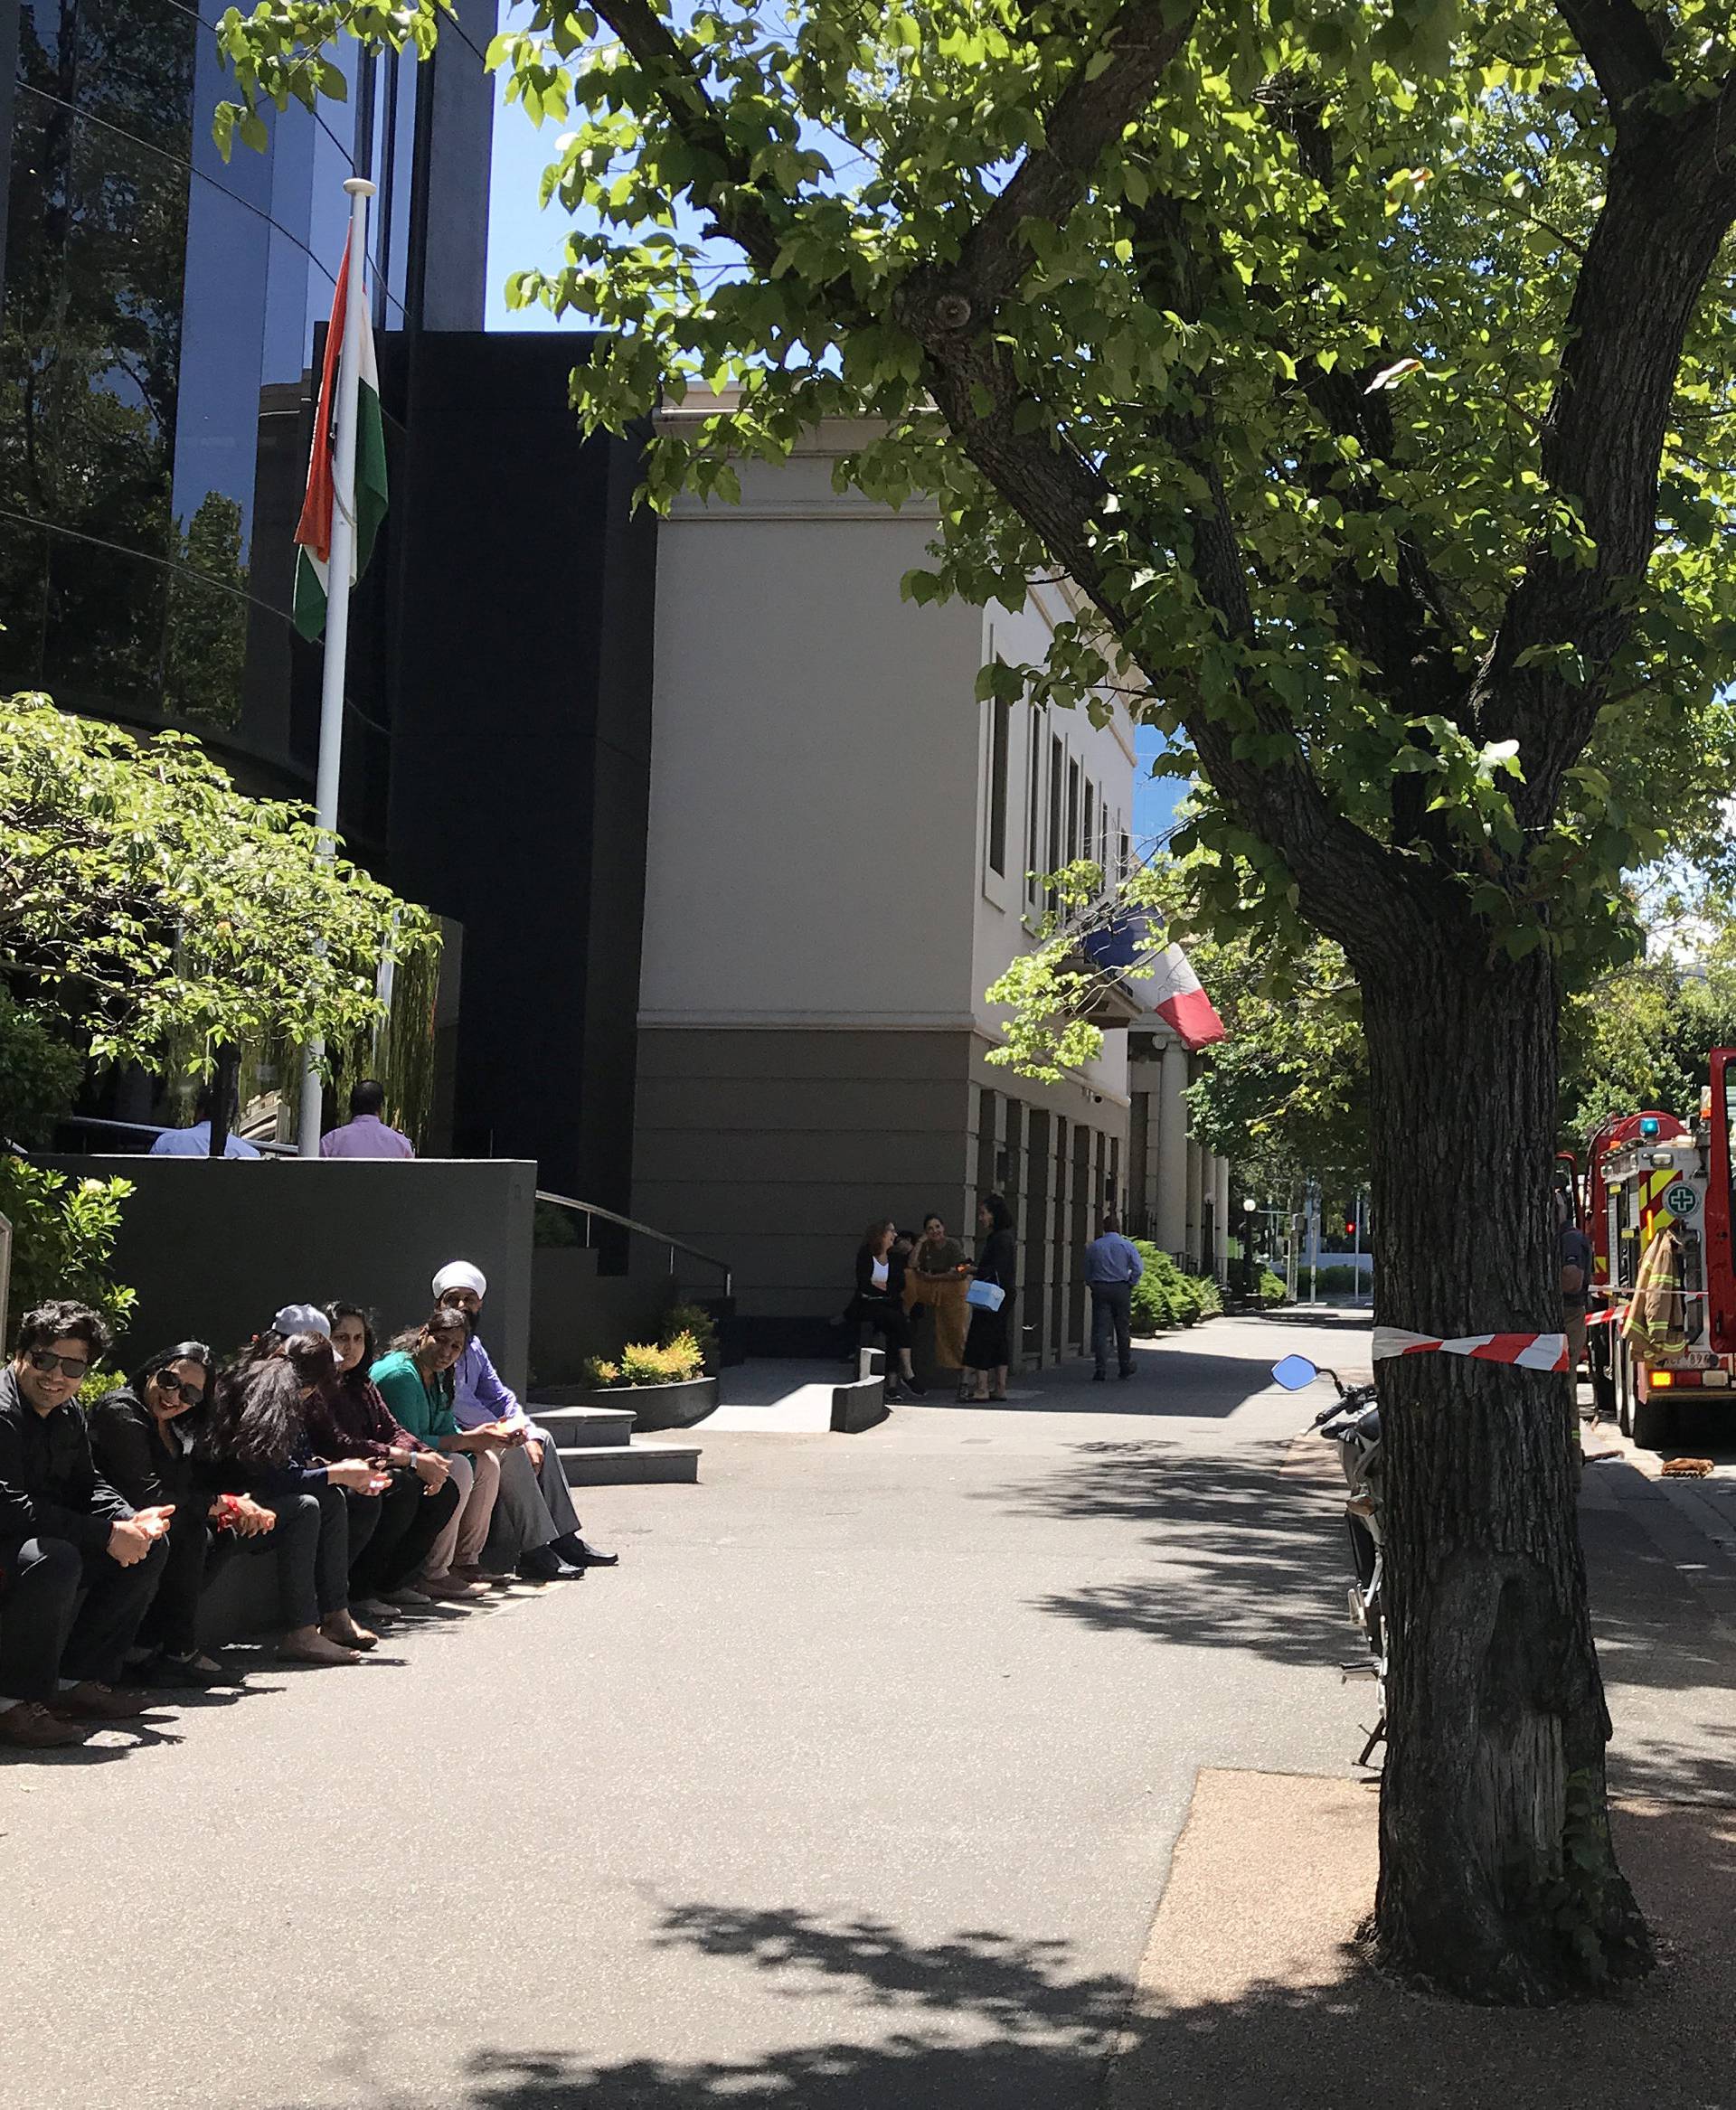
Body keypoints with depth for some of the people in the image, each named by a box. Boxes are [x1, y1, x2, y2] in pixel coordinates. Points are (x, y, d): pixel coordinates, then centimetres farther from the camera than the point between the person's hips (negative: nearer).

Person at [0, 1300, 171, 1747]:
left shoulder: (67, 1414, 10)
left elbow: (87, 1485, 12)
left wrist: (129, 1521, -12)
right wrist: (106, 1535, -28)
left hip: (38, 1544, 10)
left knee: (149, 1548, 7)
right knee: (56, 1558, -38)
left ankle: (77, 1679, 7)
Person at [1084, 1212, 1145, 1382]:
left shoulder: (1093, 1246, 4)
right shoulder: (1127, 1245, -2)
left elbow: (1087, 1272, 8)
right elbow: (1138, 1268, -8)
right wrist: (1130, 1284, 3)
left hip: (1099, 1290, 1)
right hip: (1121, 1289, -1)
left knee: (1100, 1330, -1)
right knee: (1123, 1329, 11)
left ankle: (1101, 1369, -9)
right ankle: (1125, 1367, 20)